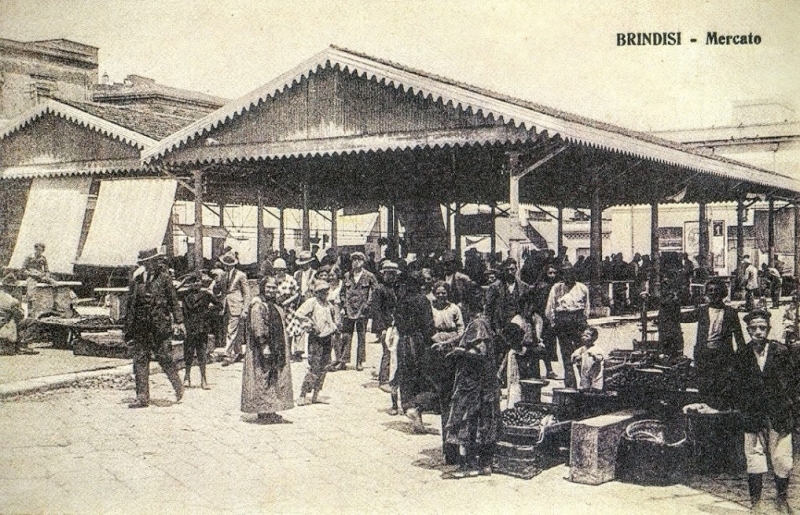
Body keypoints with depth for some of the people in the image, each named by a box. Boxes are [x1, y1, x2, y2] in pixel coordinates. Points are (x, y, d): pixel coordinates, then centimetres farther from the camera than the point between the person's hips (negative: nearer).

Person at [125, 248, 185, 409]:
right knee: (140, 360, 1)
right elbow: (130, 304, 13)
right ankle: (142, 397, 6)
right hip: (141, 326, 4)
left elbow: (173, 300, 3)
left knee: (164, 358, -2)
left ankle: (178, 386, 21)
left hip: (160, 326, -4)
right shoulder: (136, 279, 8)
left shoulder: (164, 277, 0)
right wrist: (128, 328, 12)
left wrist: (178, 321, -2)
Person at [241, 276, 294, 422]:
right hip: (263, 349, -10)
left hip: (275, 348, 10)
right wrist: (264, 346, -24)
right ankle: (263, 411, -3)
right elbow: (257, 328, -20)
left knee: (274, 379, 11)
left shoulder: (274, 306, 17)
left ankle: (269, 410, 17)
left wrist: (280, 349, 22)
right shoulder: (258, 305, -12)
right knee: (263, 378, -6)